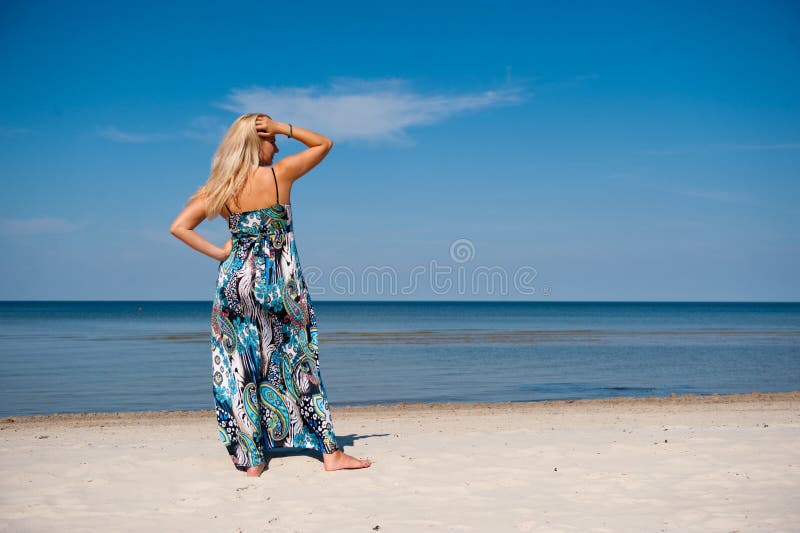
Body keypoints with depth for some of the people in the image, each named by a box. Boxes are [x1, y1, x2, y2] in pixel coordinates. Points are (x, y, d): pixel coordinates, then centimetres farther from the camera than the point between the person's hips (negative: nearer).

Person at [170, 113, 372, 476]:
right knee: (299, 365, 5)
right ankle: (331, 453, 10)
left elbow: (178, 227, -1)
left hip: (235, 282, 3)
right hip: (278, 283, -3)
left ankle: (252, 460, 11)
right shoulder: (278, 175, -6)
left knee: (239, 371, 8)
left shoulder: (219, 188, 3)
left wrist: (218, 254, 1)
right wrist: (283, 128, -1)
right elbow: (324, 144, 6)